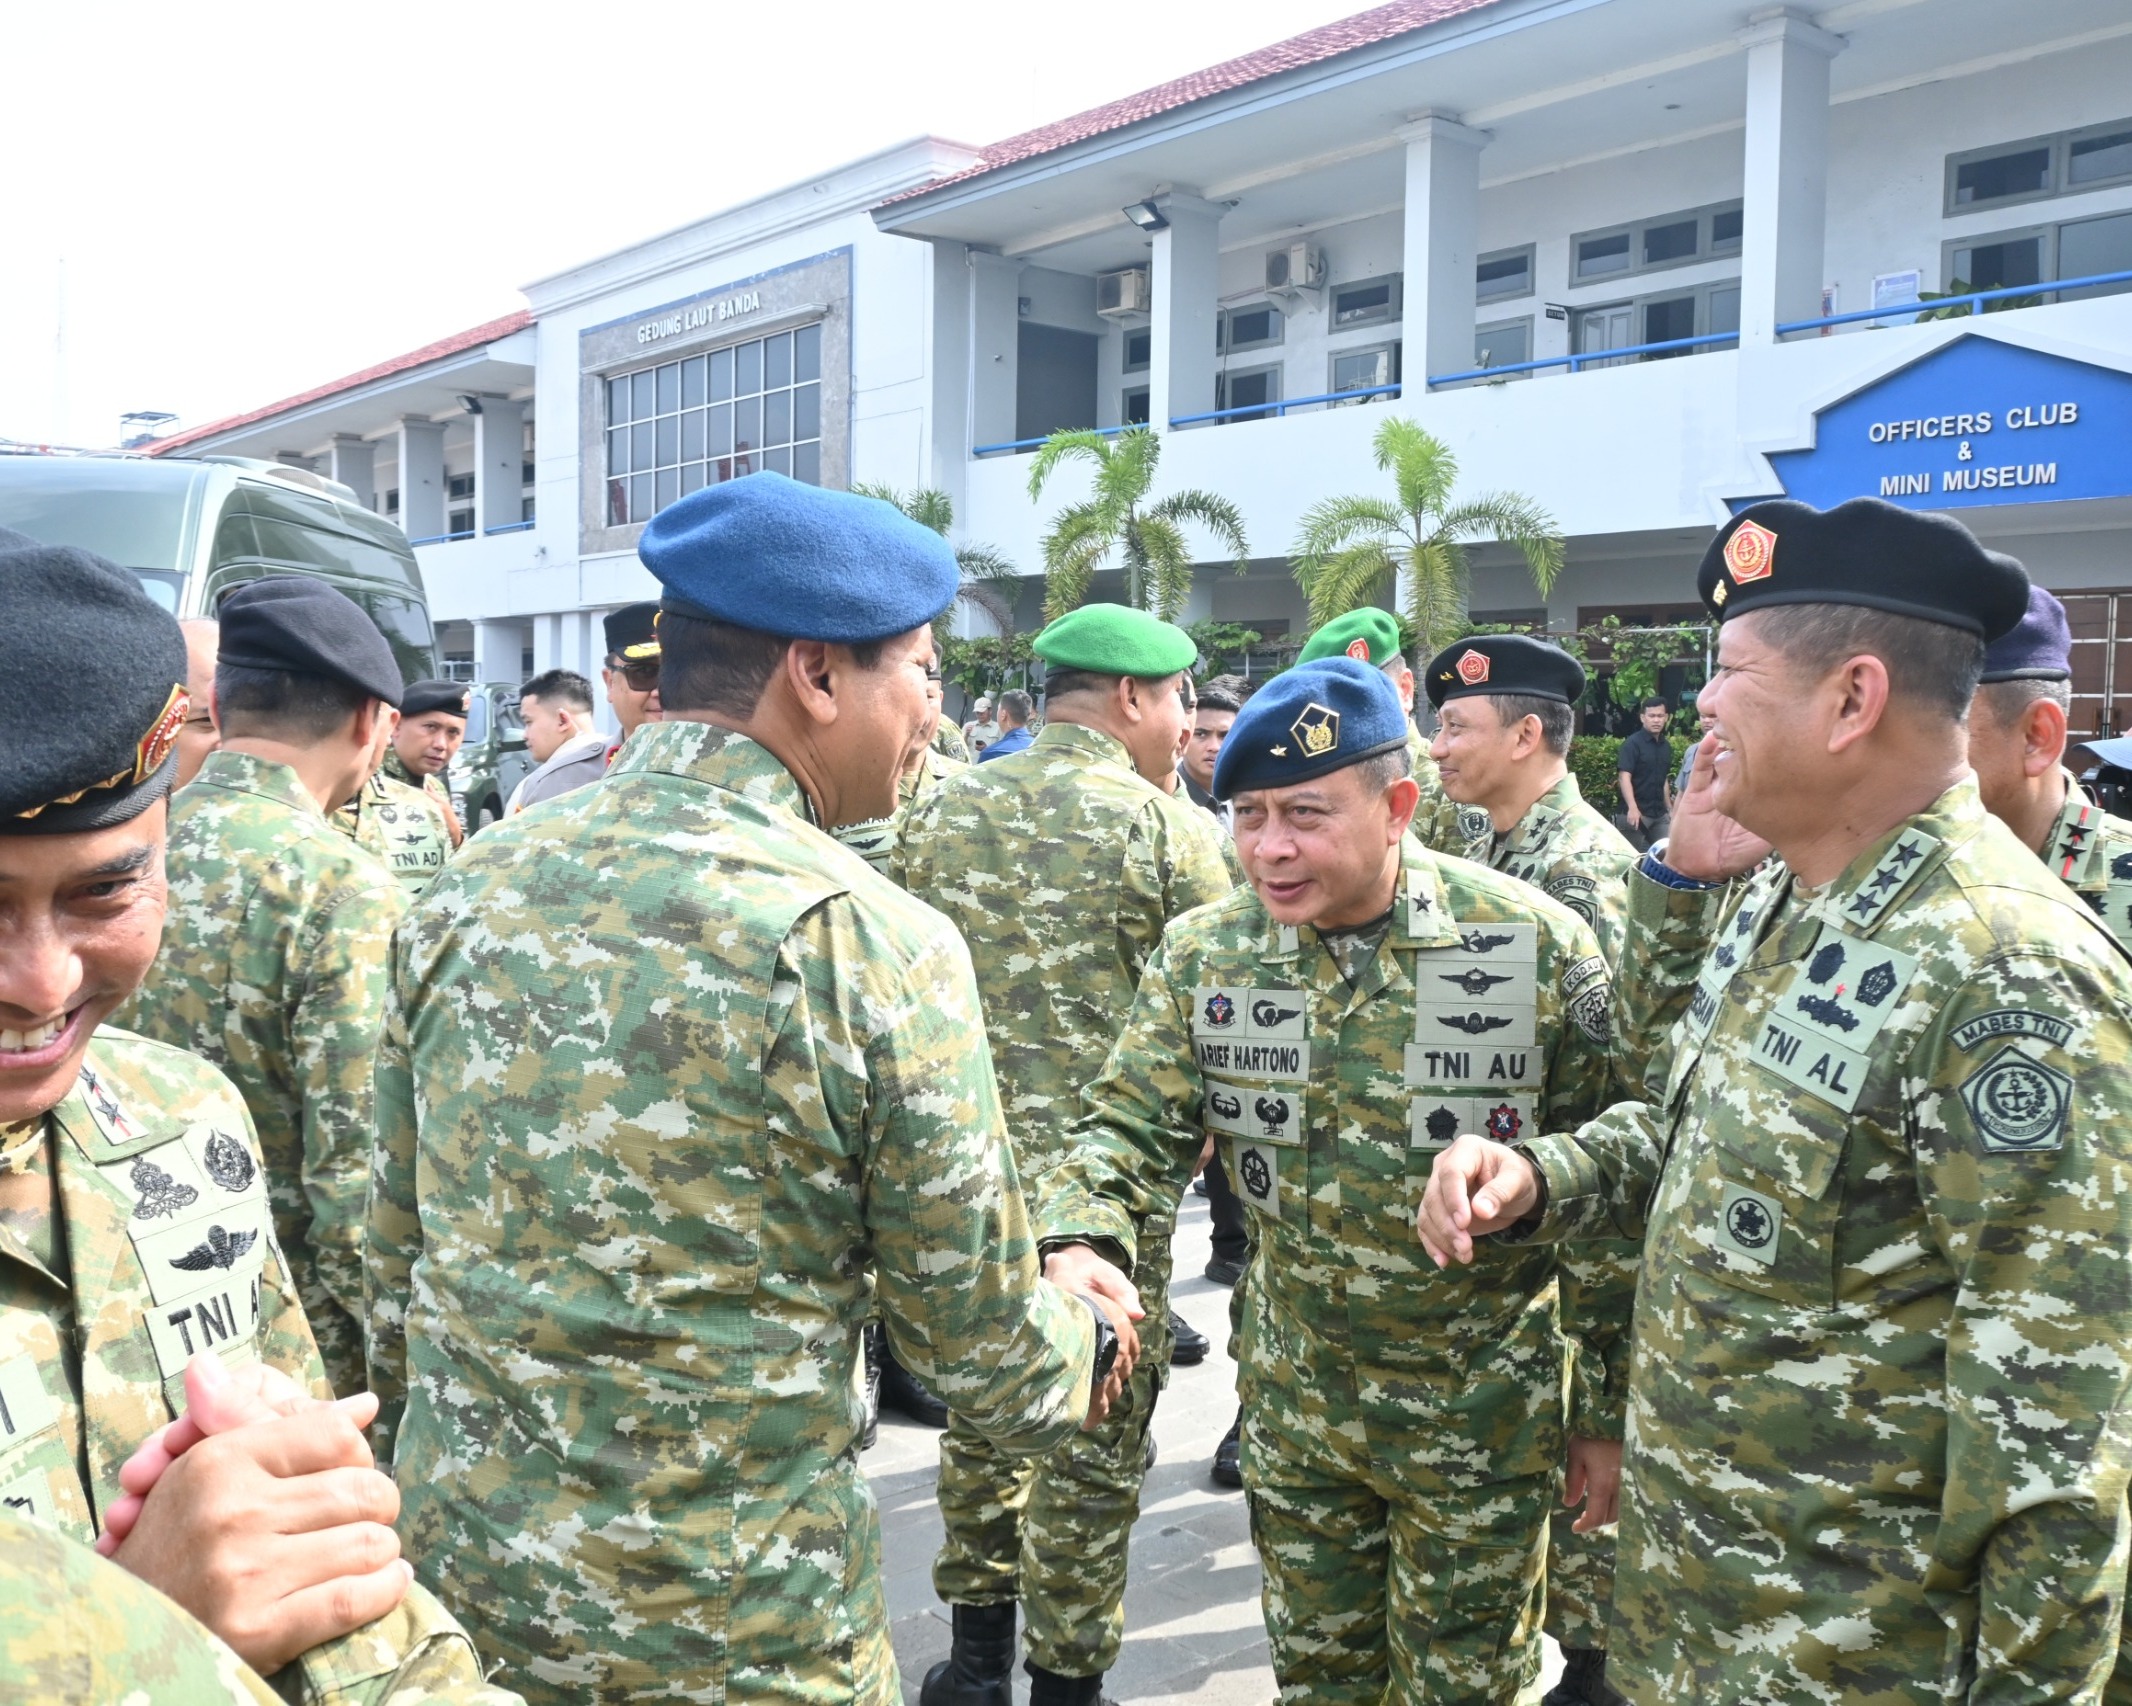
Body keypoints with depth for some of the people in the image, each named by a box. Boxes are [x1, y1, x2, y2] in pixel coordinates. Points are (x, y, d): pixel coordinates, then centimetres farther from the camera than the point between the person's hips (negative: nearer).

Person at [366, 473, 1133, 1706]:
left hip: (456, 1565, 5)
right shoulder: (877, 946, -20)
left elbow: (396, 1259, 5)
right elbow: (982, 1350, -11)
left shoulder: (469, 886, -4)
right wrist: (1088, 1340, 10)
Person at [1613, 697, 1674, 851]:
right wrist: (1632, 808, -28)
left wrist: (1670, 808, 15)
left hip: (1660, 814, 6)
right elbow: (1624, 777, -16)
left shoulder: (1666, 746, 12)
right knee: (1635, 855, 0)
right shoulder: (1633, 743, -7)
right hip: (1638, 812, -6)